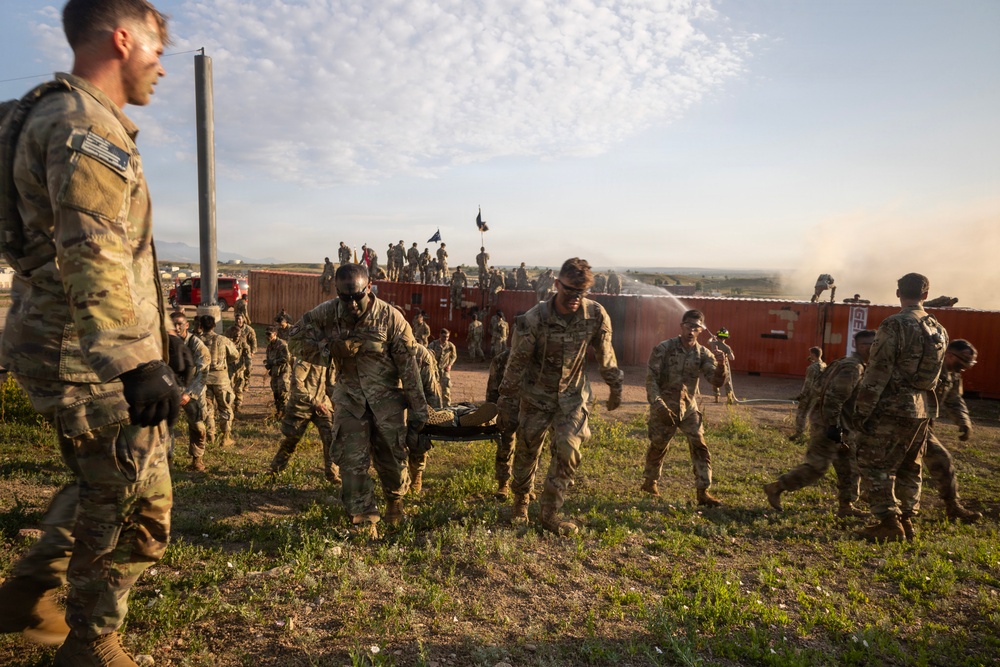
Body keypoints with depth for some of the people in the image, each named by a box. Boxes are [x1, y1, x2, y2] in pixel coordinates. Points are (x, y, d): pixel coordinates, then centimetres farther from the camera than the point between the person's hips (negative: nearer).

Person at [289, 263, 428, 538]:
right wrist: (330, 349, -16)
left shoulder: (390, 317, -16)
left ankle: (395, 498, 41)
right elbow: (298, 340, 1)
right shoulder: (327, 314, -9)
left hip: (387, 399, -2)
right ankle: (364, 520, 14)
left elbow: (408, 365, -12)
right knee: (353, 462, 1)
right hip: (349, 399, 2)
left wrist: (418, 408, -10)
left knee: (391, 458, 10)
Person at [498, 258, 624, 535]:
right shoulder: (533, 319, -22)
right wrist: (507, 406, -7)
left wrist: (615, 388, 11)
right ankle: (521, 502, 34)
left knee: (568, 450, -9)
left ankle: (550, 514, 8)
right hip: (536, 395, -1)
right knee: (527, 450, 9)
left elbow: (605, 355, 2)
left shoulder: (596, 315, -15)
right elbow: (516, 365, -13)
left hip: (572, 395, 1)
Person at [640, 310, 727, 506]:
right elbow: (651, 378, -10)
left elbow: (717, 381, -8)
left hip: (689, 408, 3)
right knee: (658, 446, 8)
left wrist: (721, 365, -29)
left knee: (699, 446, -7)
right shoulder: (663, 349, -8)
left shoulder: (703, 354, 0)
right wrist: (659, 405, -21)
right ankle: (650, 482, 32)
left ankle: (703, 492, 0)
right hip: (664, 408, -2)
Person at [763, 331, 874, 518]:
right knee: (816, 466, -6)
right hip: (828, 425, -10)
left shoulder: (860, 367, 14)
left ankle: (846, 506, 23)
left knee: (851, 466, 13)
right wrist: (833, 427, -25)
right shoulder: (852, 367, -19)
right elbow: (833, 397, -26)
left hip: (842, 427, 10)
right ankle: (776, 488, 2)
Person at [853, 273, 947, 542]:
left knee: (875, 464, 2)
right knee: (909, 467, 17)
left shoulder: (895, 325, -16)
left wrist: (862, 409, -13)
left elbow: (878, 372, -17)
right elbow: (935, 373, 13)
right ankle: (906, 521, 24)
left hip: (892, 408, -8)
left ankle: (890, 523, 2)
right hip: (923, 408, 8)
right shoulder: (939, 331, 8)